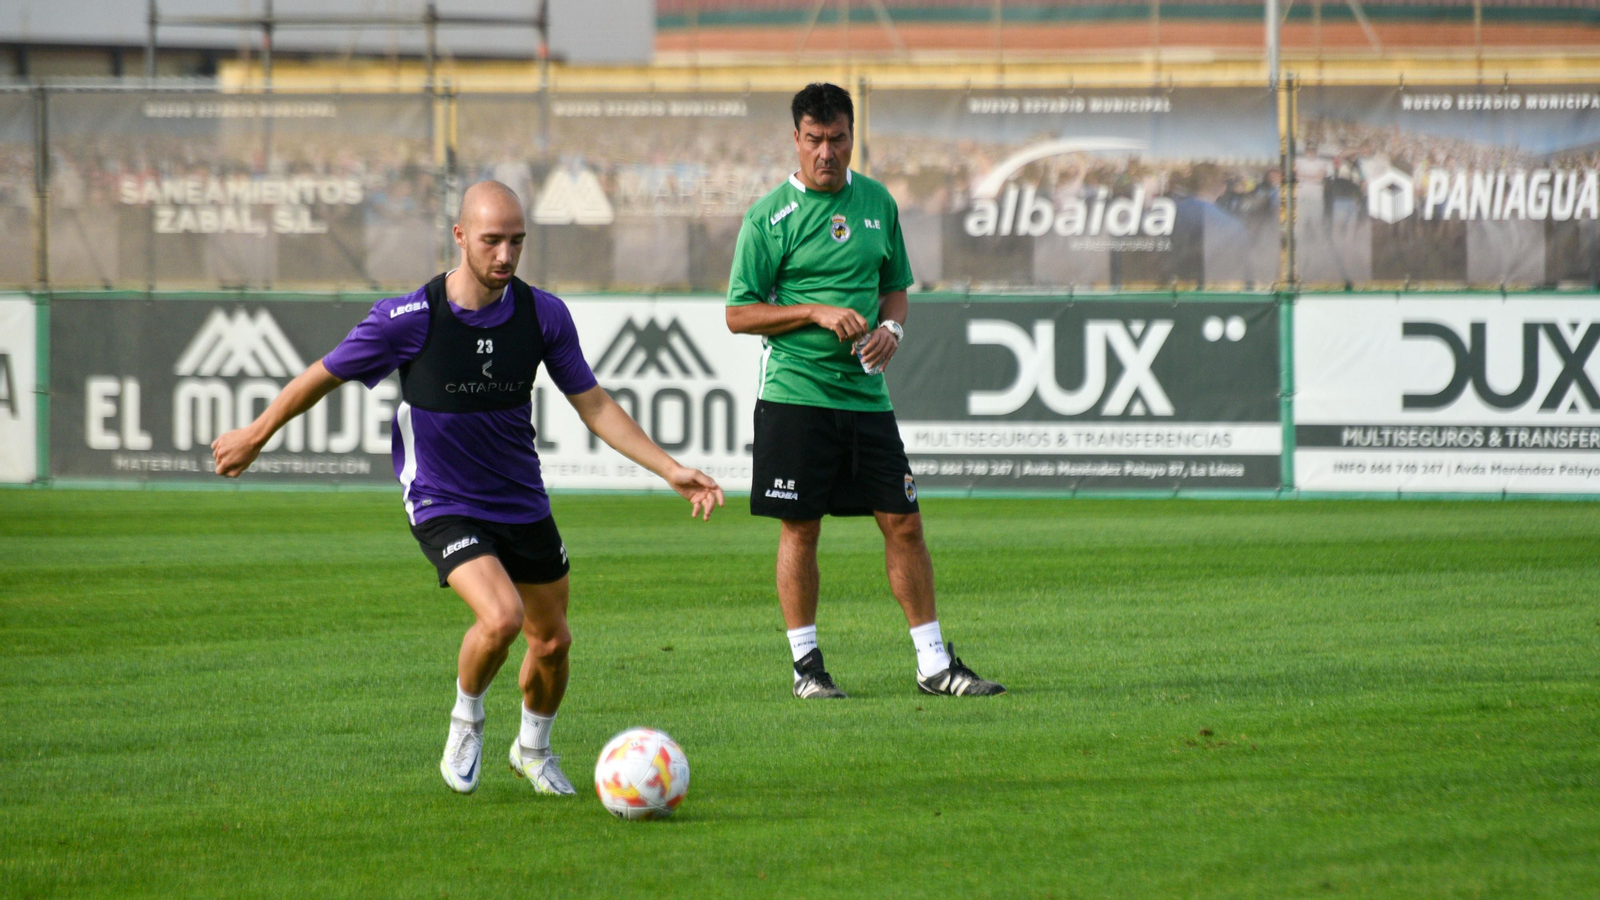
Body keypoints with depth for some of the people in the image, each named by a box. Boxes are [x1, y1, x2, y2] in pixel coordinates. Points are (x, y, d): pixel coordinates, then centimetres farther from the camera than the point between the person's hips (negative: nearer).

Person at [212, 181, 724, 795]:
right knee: (501, 616, -26)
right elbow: (323, 376, -4)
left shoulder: (544, 315, -8)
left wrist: (671, 469, -5)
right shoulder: (409, 319, -19)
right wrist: (254, 438, 7)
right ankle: (466, 721, 5)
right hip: (442, 506, -4)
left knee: (552, 641, 9)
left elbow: (594, 406, 2)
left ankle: (533, 750, 39)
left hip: (523, 504, 5)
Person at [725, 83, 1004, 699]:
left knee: (903, 522, 2)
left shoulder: (877, 202, 10)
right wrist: (818, 313, -15)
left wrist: (891, 328, -1)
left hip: (865, 391, 4)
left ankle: (934, 664, 8)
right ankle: (806, 666, 10)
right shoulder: (770, 216, -5)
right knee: (799, 530, -1)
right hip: (795, 391, -4)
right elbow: (739, 314, -4)